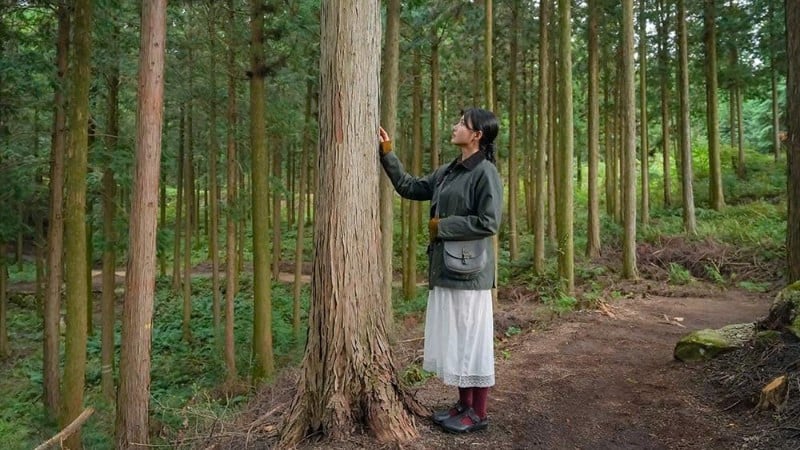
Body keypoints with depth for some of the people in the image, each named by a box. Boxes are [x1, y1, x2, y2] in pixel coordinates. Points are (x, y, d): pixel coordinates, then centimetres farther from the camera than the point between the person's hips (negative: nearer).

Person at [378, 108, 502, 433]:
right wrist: (387, 155, 15)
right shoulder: (447, 172, 13)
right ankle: (464, 404, 29)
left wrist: (442, 225, -12)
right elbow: (409, 187, 20)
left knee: (472, 340, 2)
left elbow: (489, 222, -19)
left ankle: (478, 413, 16)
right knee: (453, 340, 15)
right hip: (445, 268, 9)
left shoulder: (485, 172, -12)